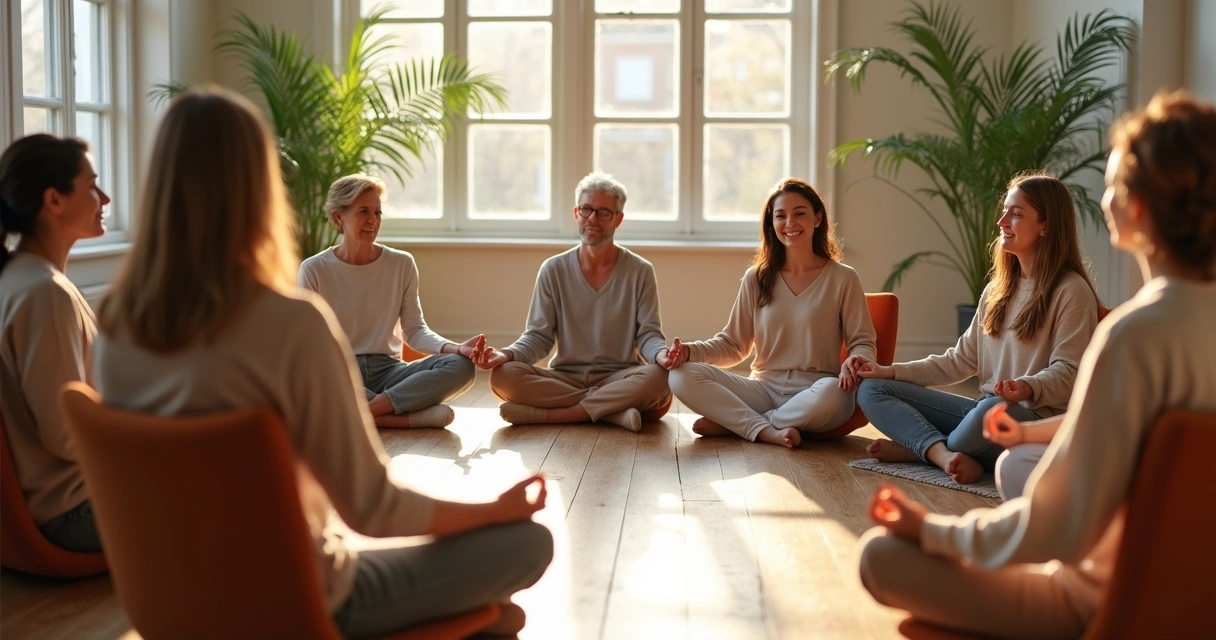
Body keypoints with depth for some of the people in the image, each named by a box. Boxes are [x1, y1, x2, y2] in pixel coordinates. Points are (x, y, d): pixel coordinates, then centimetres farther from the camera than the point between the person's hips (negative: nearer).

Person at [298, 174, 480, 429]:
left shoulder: (402, 264, 6)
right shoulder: (314, 270, -1)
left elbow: (414, 331, 3)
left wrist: (456, 348, -16)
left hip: (386, 370, 2)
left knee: (461, 365, -24)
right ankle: (415, 415, -29)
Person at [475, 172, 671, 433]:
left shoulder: (640, 272, 2)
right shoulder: (553, 270, 5)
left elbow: (648, 334, -2)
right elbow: (539, 336, 2)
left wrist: (663, 355, -27)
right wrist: (507, 354, -19)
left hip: (619, 379, -1)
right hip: (564, 378, 1)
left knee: (658, 377, -35)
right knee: (503, 375, -26)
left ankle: (547, 414, -27)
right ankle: (614, 411, -27)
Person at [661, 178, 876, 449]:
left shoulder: (842, 278, 3)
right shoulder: (756, 278, 10)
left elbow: (863, 343, 3)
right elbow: (733, 344, 12)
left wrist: (854, 363, -22)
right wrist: (690, 351, -8)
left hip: (813, 395, -2)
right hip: (764, 390, 2)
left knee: (832, 395, -40)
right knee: (681, 377, -19)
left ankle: (732, 423, -19)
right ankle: (767, 431, -30)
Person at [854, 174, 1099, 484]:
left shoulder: (1071, 291, -7)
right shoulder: (998, 290, 17)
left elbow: (1068, 372, -14)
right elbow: (962, 360, 15)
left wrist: (1028, 388, -35)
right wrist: (891, 372, 8)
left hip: (1038, 420, -8)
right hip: (985, 409, 8)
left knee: (995, 409, -43)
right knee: (872, 390, -1)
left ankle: (917, 447, -13)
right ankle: (944, 454, -26)